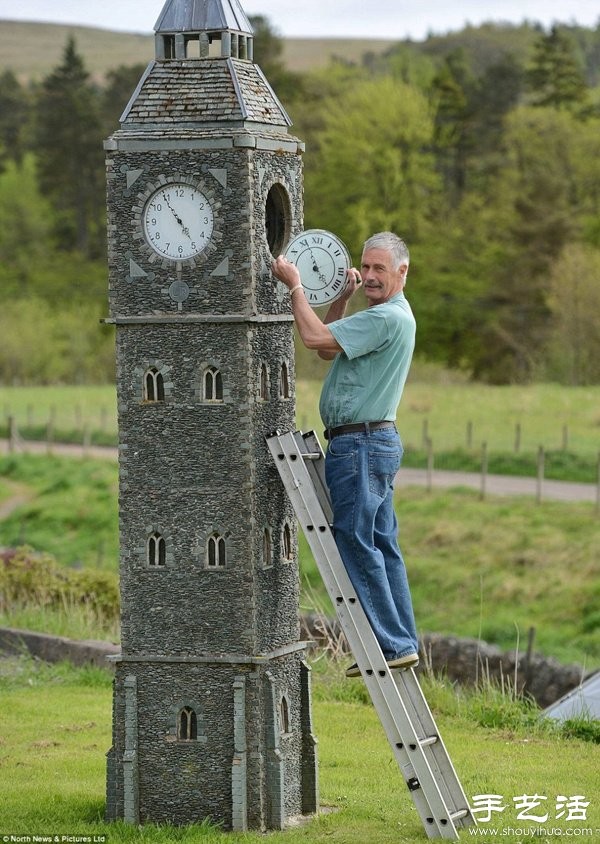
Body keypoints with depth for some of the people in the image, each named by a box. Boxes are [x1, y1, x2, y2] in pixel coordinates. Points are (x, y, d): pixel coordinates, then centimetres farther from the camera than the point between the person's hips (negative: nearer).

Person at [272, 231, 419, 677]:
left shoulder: (388, 317, -16)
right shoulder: (385, 315, 18)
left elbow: (315, 337, -21)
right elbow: (328, 348, 25)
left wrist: (295, 285, -12)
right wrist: (343, 298, 14)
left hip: (361, 444, -11)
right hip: (376, 442, 11)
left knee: (356, 543, -9)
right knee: (381, 544, 12)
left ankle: (391, 644, -9)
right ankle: (404, 642, 14)